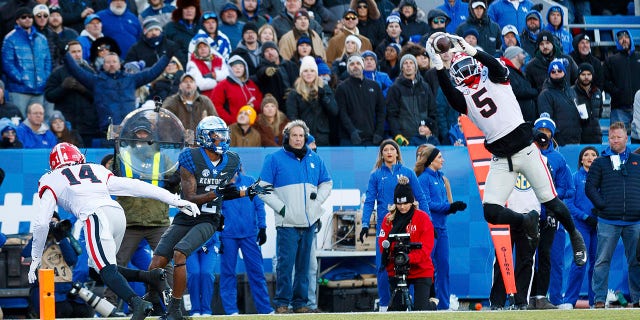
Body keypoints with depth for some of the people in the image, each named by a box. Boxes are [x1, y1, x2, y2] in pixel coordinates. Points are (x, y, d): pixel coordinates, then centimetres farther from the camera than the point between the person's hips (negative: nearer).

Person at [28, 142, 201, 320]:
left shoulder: (51, 180, 23)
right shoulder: (97, 170, 33)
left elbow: (41, 223, 15)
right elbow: (134, 187, 24)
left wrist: (35, 257, 24)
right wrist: (175, 200, 20)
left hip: (96, 217, -5)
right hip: (118, 213, 5)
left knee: (106, 270, -16)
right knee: (98, 267, 16)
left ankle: (137, 303, -42)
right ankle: (148, 276, -2)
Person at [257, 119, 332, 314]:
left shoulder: (314, 159, 13)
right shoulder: (275, 159, 0)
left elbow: (326, 183, 25)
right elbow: (263, 188, -2)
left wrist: (317, 201, 8)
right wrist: (280, 207, -10)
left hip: (309, 222, 4)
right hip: (287, 223, -4)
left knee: (304, 265, 6)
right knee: (285, 263, -9)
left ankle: (300, 303, 11)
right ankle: (282, 303, -4)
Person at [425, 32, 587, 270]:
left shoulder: (493, 78, 5)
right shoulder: (463, 95, 7)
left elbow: (496, 66, -20)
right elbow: (449, 93, -16)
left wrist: (469, 49, -31)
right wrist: (439, 66, -28)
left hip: (525, 150, -3)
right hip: (501, 160, 3)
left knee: (551, 203, -2)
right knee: (491, 212, -11)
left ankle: (575, 237, 24)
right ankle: (527, 221, 17)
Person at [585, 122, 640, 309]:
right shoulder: (600, 163, 8)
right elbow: (590, 187, 4)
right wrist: (602, 205, -6)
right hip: (608, 222, -1)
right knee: (603, 260, -3)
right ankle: (599, 299, -2)